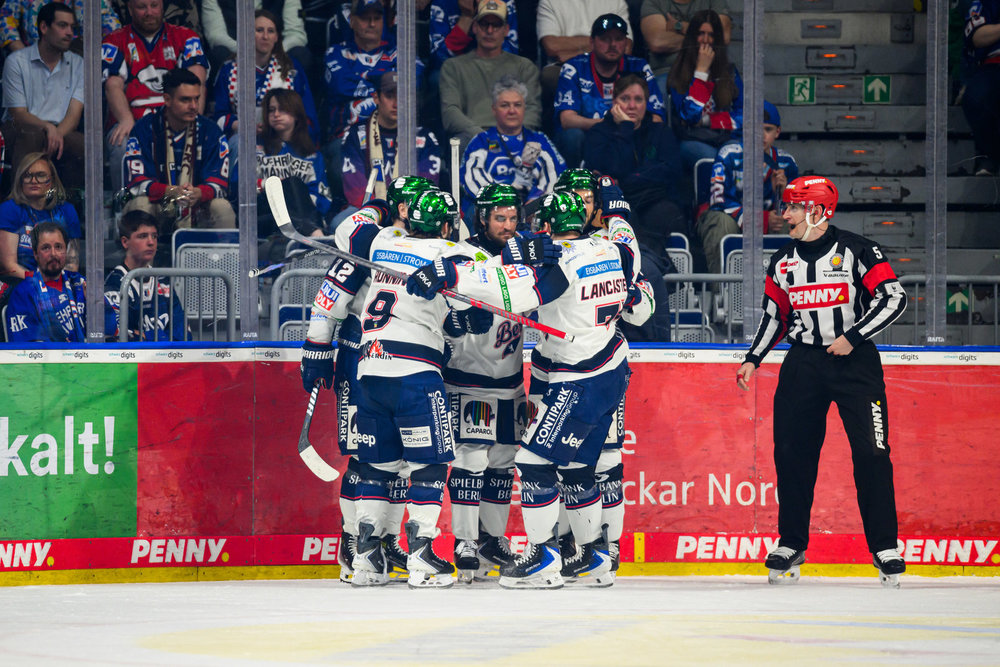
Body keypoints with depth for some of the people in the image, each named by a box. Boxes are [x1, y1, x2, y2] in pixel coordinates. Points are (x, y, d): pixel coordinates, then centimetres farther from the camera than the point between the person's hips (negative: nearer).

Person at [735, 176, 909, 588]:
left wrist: (853, 338, -16)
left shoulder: (857, 251, -8)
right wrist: (753, 360, 9)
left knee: (871, 453, -10)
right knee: (791, 454, 1)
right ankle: (791, 546, 14)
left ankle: (885, 549, -5)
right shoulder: (783, 262, 9)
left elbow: (894, 297, -11)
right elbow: (774, 315, 18)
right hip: (802, 364, 5)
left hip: (854, 360, -5)